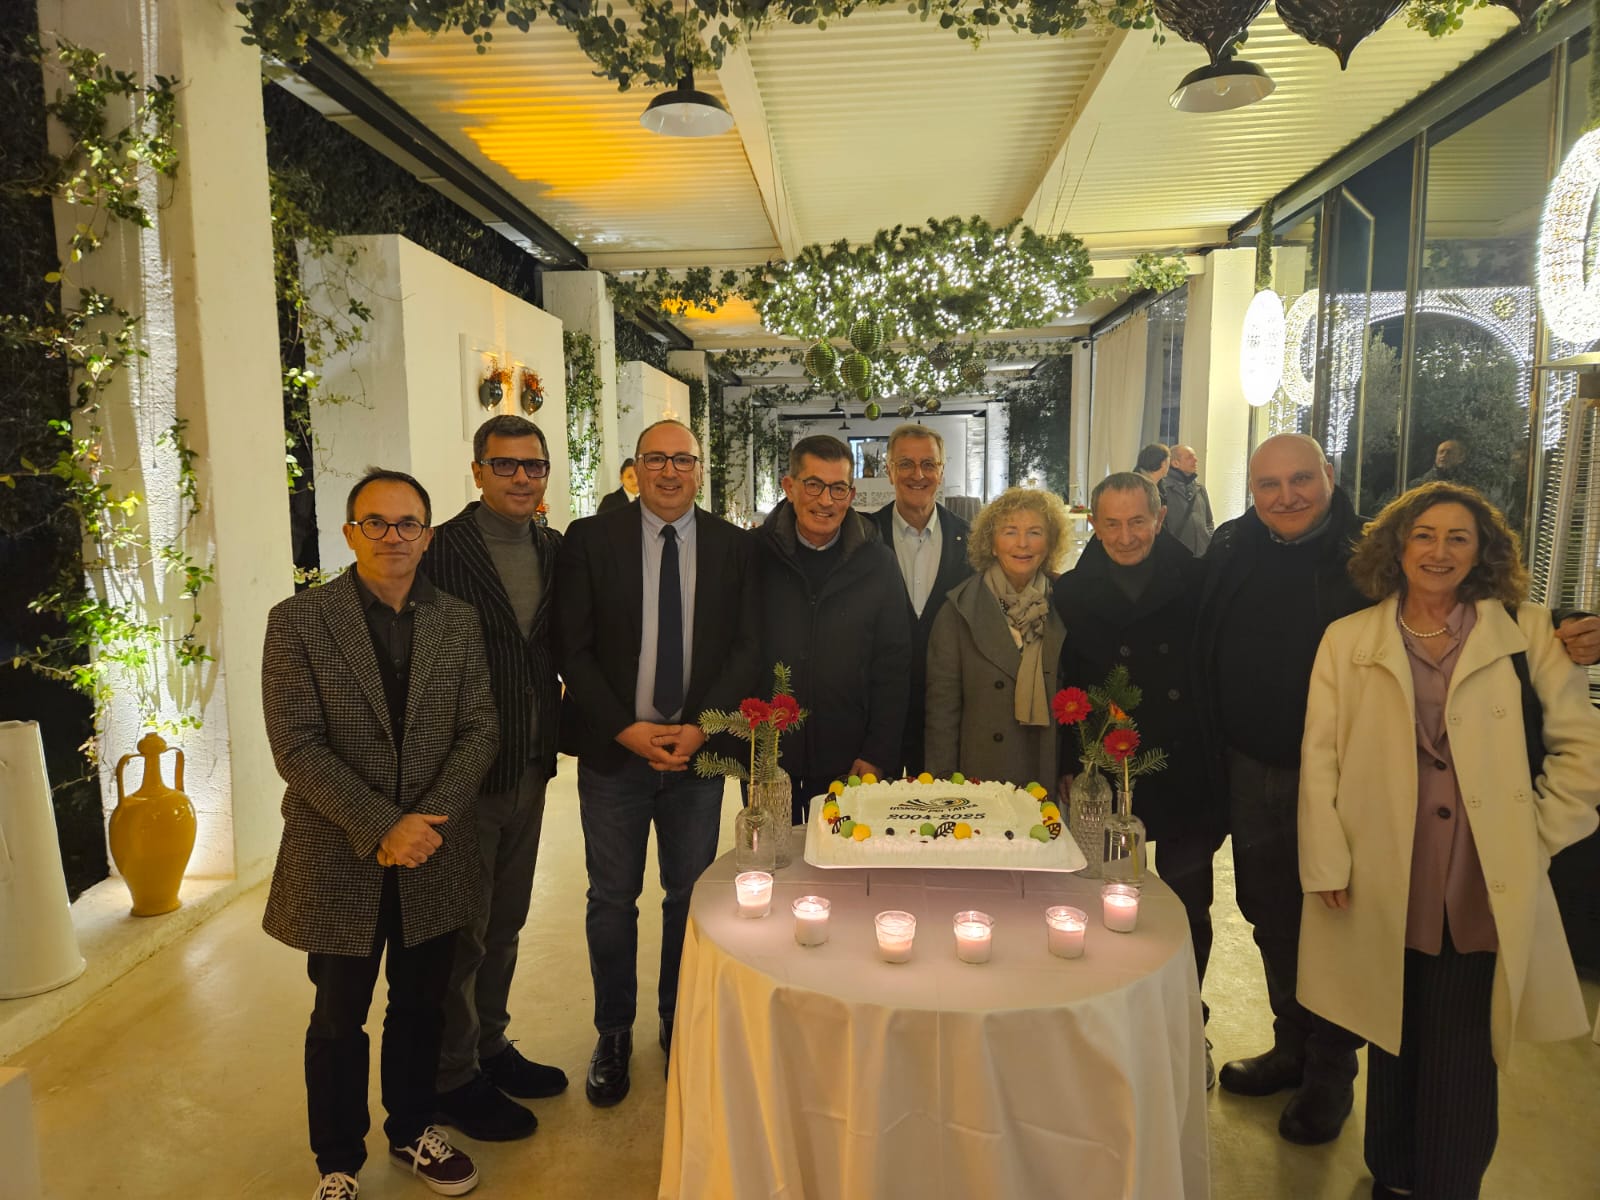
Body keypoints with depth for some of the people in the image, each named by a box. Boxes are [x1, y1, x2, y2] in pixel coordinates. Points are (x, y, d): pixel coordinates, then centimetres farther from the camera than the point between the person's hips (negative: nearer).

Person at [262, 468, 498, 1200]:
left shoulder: (458, 622, 1)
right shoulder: (297, 622, -8)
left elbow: (479, 729, -1)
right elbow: (297, 747, -13)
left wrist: (429, 819, -15)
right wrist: (381, 829, -19)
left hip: (433, 855, 3)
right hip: (340, 859, -2)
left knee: (421, 1007, 18)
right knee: (339, 1019, 15)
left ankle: (411, 1132, 41)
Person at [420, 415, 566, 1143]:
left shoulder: (555, 550, 4)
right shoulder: (441, 550, -16)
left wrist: (552, 730, 1)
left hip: (530, 768, 6)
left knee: (505, 923, 21)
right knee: (462, 934, 10)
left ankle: (490, 1048, 41)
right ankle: (453, 1079, 30)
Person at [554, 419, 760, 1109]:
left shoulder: (732, 546, 2)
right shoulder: (590, 540, -1)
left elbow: (745, 649, 0)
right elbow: (572, 649, -4)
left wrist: (700, 728, -12)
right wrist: (627, 729, -13)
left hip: (699, 748, 1)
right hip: (613, 749, -1)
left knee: (689, 896, 12)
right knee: (612, 899, 10)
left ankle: (679, 1027, 33)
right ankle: (613, 1035, 30)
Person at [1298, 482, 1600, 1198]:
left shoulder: (1526, 633, 5)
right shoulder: (1347, 640, 5)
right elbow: (1319, 758, 1)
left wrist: (1539, 834, 1)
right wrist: (1327, 864, -5)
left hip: (1485, 893, 0)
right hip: (1384, 890, 0)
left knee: (1462, 1061, 4)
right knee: (1393, 1051, 12)